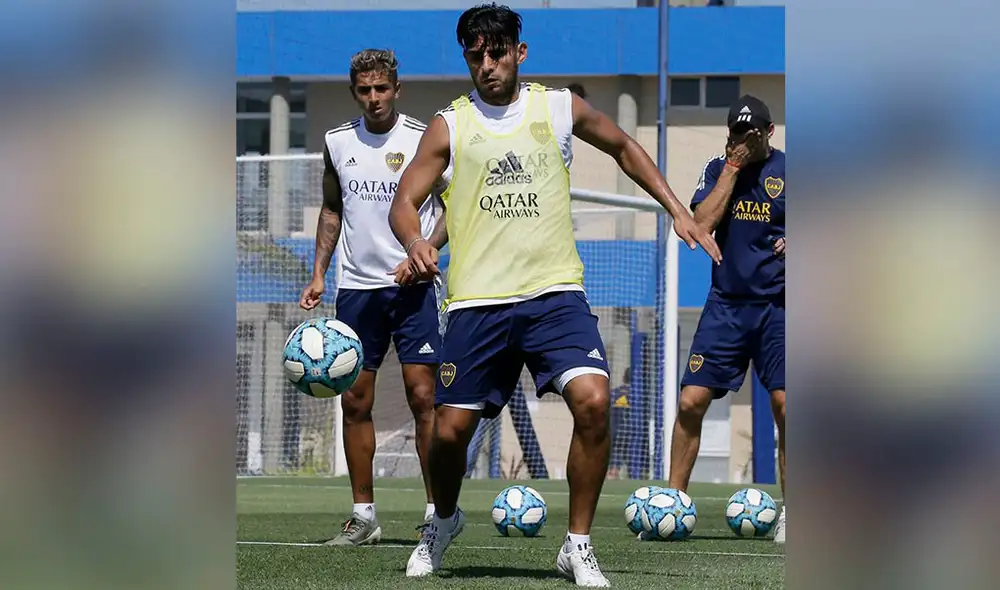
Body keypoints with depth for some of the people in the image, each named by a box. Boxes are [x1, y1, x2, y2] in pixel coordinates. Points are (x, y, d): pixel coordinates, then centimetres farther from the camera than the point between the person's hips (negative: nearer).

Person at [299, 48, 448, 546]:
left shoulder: (424, 139, -3)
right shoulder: (338, 142, 7)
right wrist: (319, 274, 10)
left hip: (411, 285, -4)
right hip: (356, 287, 4)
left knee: (422, 396, -9)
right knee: (354, 401, 3)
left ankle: (436, 509, -4)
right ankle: (363, 515, 10)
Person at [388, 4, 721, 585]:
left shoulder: (559, 108, 7)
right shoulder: (450, 126, 5)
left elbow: (624, 147, 23)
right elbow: (405, 201, 3)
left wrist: (678, 211, 16)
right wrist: (415, 242, -20)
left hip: (554, 292, 0)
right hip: (477, 299, 0)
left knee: (593, 401, -22)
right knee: (450, 429, 0)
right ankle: (445, 521, 34)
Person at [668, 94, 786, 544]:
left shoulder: (788, 171, 1)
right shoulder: (717, 169, 8)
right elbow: (702, 224, -8)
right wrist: (733, 166, -7)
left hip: (777, 306, -2)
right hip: (726, 304, 2)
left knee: (784, 406, -8)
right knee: (691, 401, -4)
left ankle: (791, 512, 2)